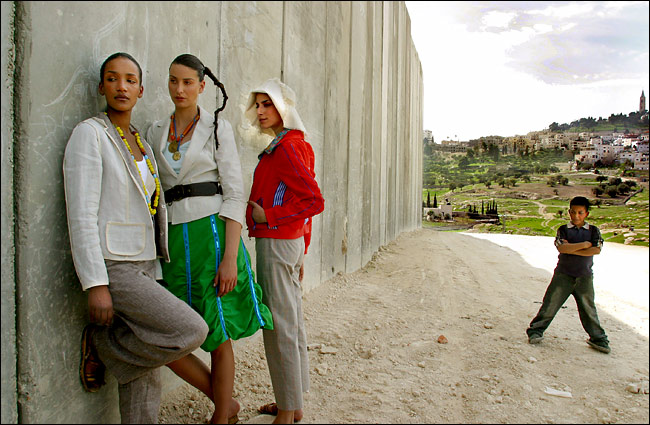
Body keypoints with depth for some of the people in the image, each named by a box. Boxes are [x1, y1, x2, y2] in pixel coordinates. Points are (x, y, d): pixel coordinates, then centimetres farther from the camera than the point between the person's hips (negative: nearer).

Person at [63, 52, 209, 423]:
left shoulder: (139, 141, 14)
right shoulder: (90, 134, -8)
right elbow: (81, 215, -15)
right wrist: (96, 285, -19)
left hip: (143, 264, 7)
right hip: (111, 267, -7)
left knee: (146, 373, 9)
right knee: (192, 331, -14)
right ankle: (102, 344, 5)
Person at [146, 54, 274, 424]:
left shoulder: (218, 127, 0)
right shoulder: (157, 132, 14)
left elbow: (235, 195, -6)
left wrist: (230, 257, -15)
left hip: (212, 234, -4)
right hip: (174, 240, 5)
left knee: (219, 338, 3)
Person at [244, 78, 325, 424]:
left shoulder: (286, 148, -14)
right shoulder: (298, 144, 16)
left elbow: (314, 201, -23)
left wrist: (266, 215, -16)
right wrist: (302, 252, 21)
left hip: (276, 243, -10)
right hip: (293, 241, 10)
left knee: (280, 327, -2)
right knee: (293, 323, 15)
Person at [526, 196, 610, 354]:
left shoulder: (593, 230, 4)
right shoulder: (563, 229, 1)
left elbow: (596, 250, -12)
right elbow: (561, 247, -17)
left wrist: (571, 249, -14)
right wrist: (584, 244, -14)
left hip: (584, 277, 1)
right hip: (563, 274, -1)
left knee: (588, 309, 9)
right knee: (551, 304, 0)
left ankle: (598, 339, 25)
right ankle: (536, 331, 9)